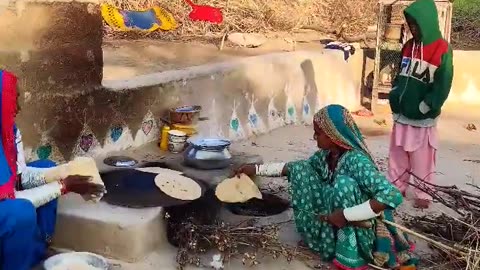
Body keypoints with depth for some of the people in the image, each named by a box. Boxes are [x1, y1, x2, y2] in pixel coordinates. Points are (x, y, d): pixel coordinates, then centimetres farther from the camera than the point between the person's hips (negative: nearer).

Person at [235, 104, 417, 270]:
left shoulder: (356, 161, -26)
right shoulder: (325, 155, -3)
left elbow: (393, 196, -38)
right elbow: (295, 168, 14)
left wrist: (346, 215, -35)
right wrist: (256, 169, 7)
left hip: (359, 232, -7)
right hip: (332, 222, 7)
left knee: (344, 183, -33)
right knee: (300, 169, -2)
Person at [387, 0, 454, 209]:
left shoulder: (442, 50, -12)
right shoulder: (409, 46, 7)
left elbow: (442, 86, -12)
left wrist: (424, 108, -15)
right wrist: (394, 96, 2)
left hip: (423, 118, -6)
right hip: (402, 114, 6)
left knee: (422, 159, 3)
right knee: (397, 155, 12)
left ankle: (424, 196, 14)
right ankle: (396, 188, 25)